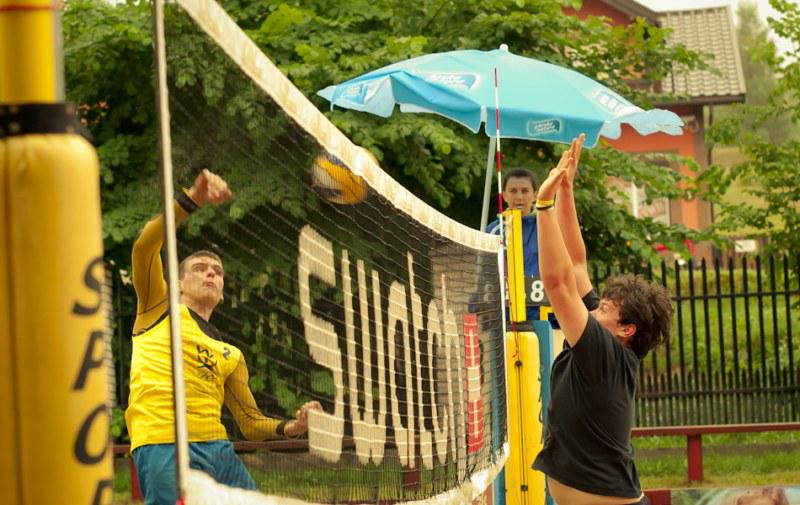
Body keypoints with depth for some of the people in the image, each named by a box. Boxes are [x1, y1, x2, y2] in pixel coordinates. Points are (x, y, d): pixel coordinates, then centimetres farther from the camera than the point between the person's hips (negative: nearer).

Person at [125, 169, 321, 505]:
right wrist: (193, 200, -16)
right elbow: (144, 246, -4)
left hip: (217, 450, 6)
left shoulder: (231, 355, 26)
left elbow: (250, 422, 25)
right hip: (164, 448, -6)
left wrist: (291, 428, 3)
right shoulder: (160, 308, 14)